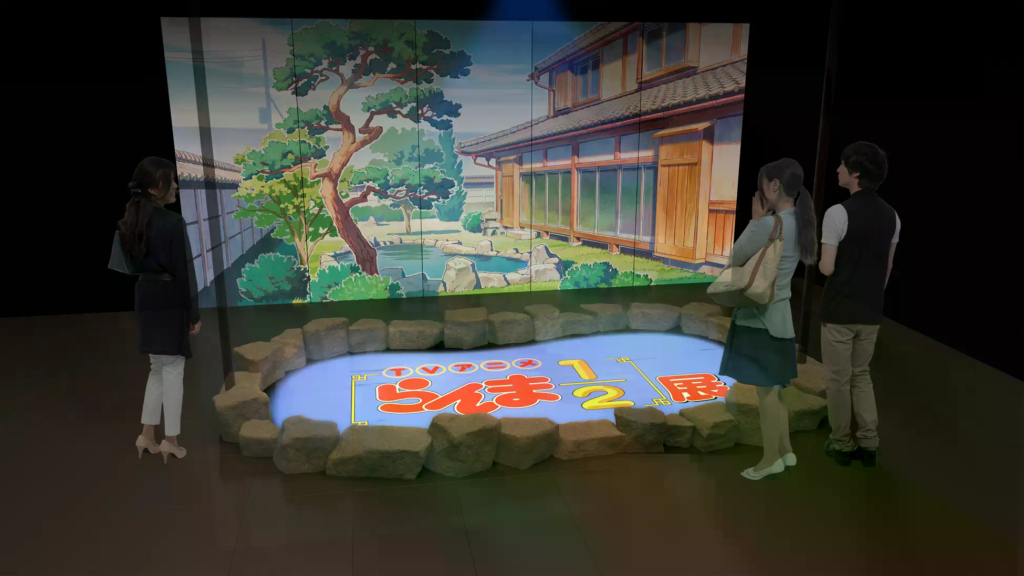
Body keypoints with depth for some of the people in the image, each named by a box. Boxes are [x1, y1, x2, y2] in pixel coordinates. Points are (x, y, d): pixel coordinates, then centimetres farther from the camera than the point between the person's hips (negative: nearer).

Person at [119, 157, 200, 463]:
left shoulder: (130, 221, 6)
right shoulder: (173, 222, -18)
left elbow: (132, 264, 12)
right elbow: (184, 271, -16)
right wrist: (194, 313, -10)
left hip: (145, 298, 7)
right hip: (170, 300, -7)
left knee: (158, 367, 18)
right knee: (173, 369, 4)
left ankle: (148, 435, 21)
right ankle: (170, 440, 12)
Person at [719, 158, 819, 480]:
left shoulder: (767, 225, -21)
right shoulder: (799, 224, 7)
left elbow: (734, 259, -9)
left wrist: (755, 219, -3)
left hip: (759, 317, -9)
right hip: (778, 314, 9)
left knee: (766, 390, 2)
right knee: (774, 389, 18)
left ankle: (771, 459, 13)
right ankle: (785, 451, 28)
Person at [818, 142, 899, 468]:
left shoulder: (838, 213, -17)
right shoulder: (890, 216, 4)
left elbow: (827, 268, -17)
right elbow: (887, 267, 11)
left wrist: (817, 259, 5)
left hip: (839, 312, -6)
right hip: (871, 313, 6)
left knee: (839, 378, 6)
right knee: (861, 374, 19)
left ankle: (841, 444, 17)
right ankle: (868, 444, 20)